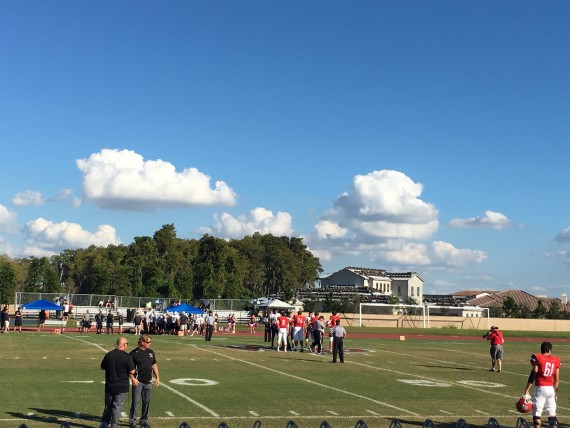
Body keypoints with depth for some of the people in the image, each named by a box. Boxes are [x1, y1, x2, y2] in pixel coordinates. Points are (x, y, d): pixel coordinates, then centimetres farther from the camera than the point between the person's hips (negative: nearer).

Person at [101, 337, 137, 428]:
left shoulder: (108, 355, -2)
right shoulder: (127, 357, -16)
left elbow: (102, 367, 10)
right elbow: (132, 371, -15)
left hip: (109, 386, 4)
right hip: (122, 387, -4)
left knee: (108, 406, 18)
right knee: (117, 407, 6)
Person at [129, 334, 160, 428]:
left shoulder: (151, 352, 10)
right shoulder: (134, 353, -7)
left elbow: (154, 365, 17)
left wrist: (157, 378, 12)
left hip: (148, 382, 5)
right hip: (138, 382, -5)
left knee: (147, 402, 10)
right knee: (135, 402, -2)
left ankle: (144, 420, 22)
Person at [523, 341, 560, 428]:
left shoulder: (537, 358, -3)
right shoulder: (556, 360, 10)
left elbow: (533, 375, -10)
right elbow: (557, 380, 13)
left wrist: (527, 390, -9)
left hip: (540, 388, -4)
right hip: (551, 389, 4)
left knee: (536, 413, -1)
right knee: (552, 414, 11)